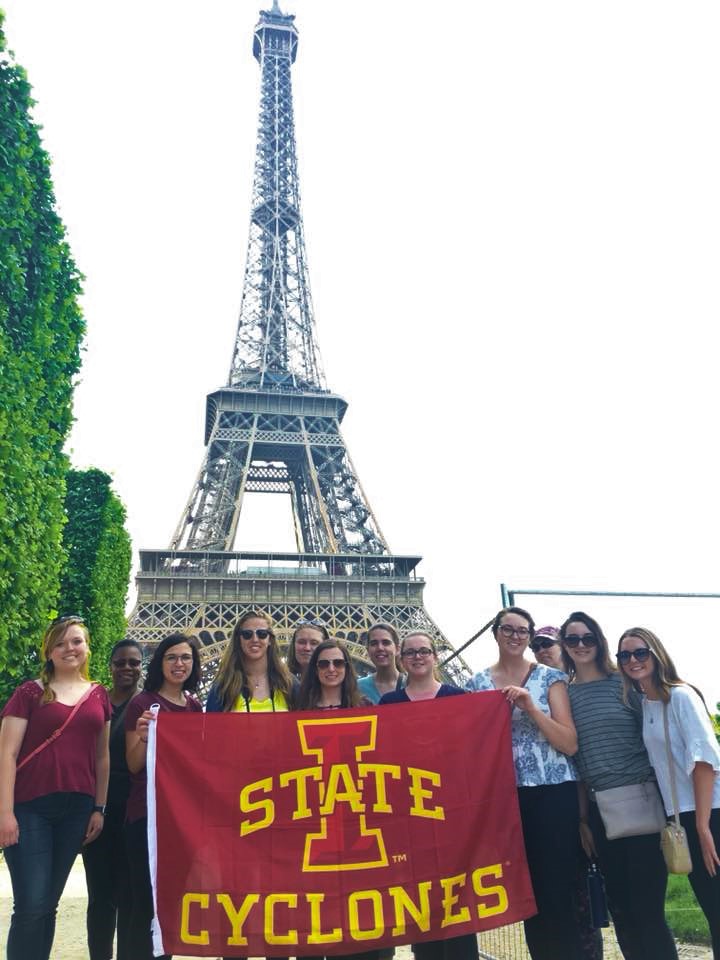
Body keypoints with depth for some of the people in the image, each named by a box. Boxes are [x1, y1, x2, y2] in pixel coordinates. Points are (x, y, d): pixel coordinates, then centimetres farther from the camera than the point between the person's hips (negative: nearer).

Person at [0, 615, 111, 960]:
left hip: (76, 808, 3)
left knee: (48, 904, 12)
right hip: (30, 807, -3)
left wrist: (99, 808, 7)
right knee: (30, 905, -4)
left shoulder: (99, 695, 9)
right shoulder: (29, 692, -2)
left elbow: (102, 757, 12)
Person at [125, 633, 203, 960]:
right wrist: (142, 737, -26)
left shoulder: (196, 706, 7)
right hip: (147, 812, -5)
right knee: (146, 899, -2)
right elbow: (134, 766, -8)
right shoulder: (142, 703, -8)